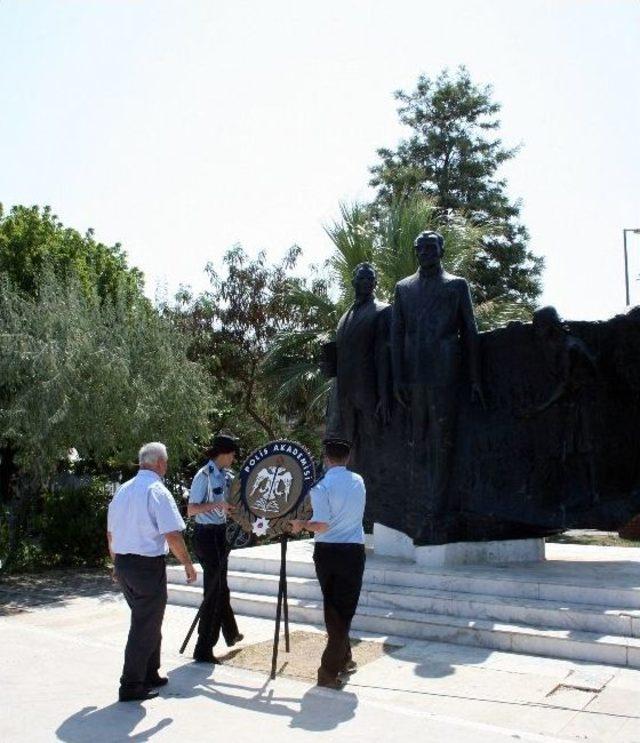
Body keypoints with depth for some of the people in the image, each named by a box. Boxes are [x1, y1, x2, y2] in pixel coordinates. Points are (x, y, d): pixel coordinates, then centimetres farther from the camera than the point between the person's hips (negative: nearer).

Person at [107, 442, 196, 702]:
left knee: (147, 621, 21)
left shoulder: (122, 490, 9)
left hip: (122, 564, 8)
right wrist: (188, 564, -7)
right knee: (145, 626, 3)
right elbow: (172, 535, -18)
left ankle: (149, 675, 32)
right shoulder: (157, 491, -14)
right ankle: (131, 685, 7)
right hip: (148, 565, -8)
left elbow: (111, 533, 15)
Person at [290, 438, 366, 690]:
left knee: (332, 606, 17)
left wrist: (302, 524, 1)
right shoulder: (358, 481, 3)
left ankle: (343, 658, 32)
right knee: (345, 609, 6)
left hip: (326, 552, -1)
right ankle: (329, 671, 2)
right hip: (353, 552, 1)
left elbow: (321, 526, -18)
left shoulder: (322, 486, -12)